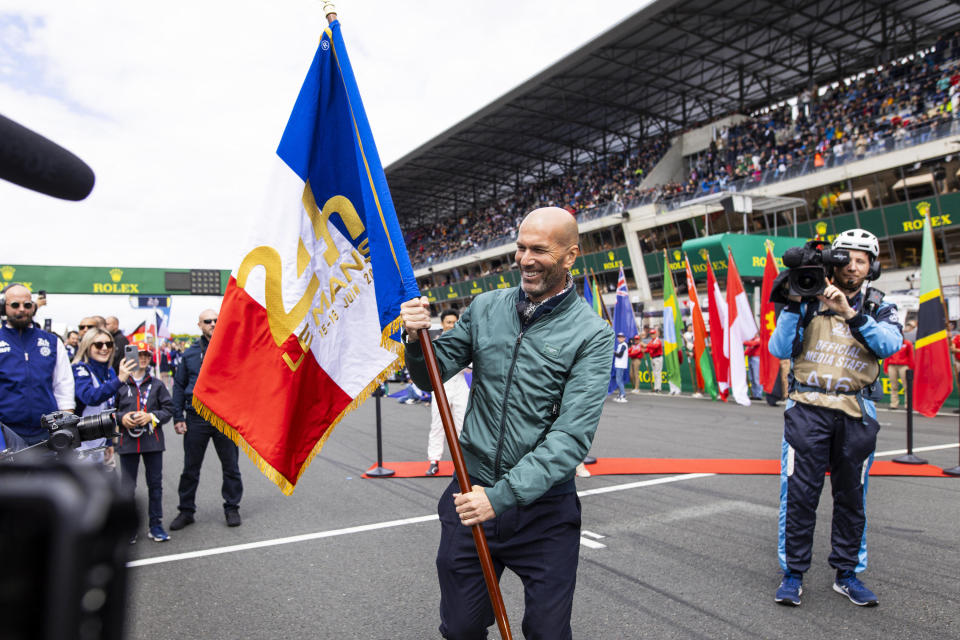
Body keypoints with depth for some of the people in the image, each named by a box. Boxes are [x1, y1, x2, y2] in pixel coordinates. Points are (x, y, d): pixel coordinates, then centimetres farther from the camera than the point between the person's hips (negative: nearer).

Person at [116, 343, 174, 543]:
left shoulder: (157, 385, 4)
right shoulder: (121, 385, -1)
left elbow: (168, 409, 4)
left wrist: (151, 416, -11)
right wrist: (122, 418, -13)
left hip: (152, 441, 1)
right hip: (128, 442, -1)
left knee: (155, 483, 7)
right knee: (127, 486, 5)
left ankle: (155, 525, 18)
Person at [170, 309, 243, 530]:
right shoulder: (190, 354, 5)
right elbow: (179, 386, 9)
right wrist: (178, 417, 3)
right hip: (196, 419, 1)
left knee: (231, 467, 8)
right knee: (190, 468, 10)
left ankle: (232, 508, 23)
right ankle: (186, 510, 24)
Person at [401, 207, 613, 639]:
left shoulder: (591, 334, -10)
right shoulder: (485, 308, 3)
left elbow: (572, 437, -17)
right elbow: (434, 375, 9)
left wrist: (503, 495, -24)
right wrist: (418, 340, -13)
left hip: (543, 509, -3)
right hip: (472, 495, 3)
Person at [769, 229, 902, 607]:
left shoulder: (879, 309, 10)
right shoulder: (808, 302, 5)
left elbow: (890, 345, -12)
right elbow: (779, 350, -5)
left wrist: (851, 313, -22)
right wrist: (793, 304, -13)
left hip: (855, 415, 2)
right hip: (808, 409, -2)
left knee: (851, 496, 10)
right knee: (799, 494, -2)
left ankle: (847, 574, 25)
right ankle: (793, 574, 10)